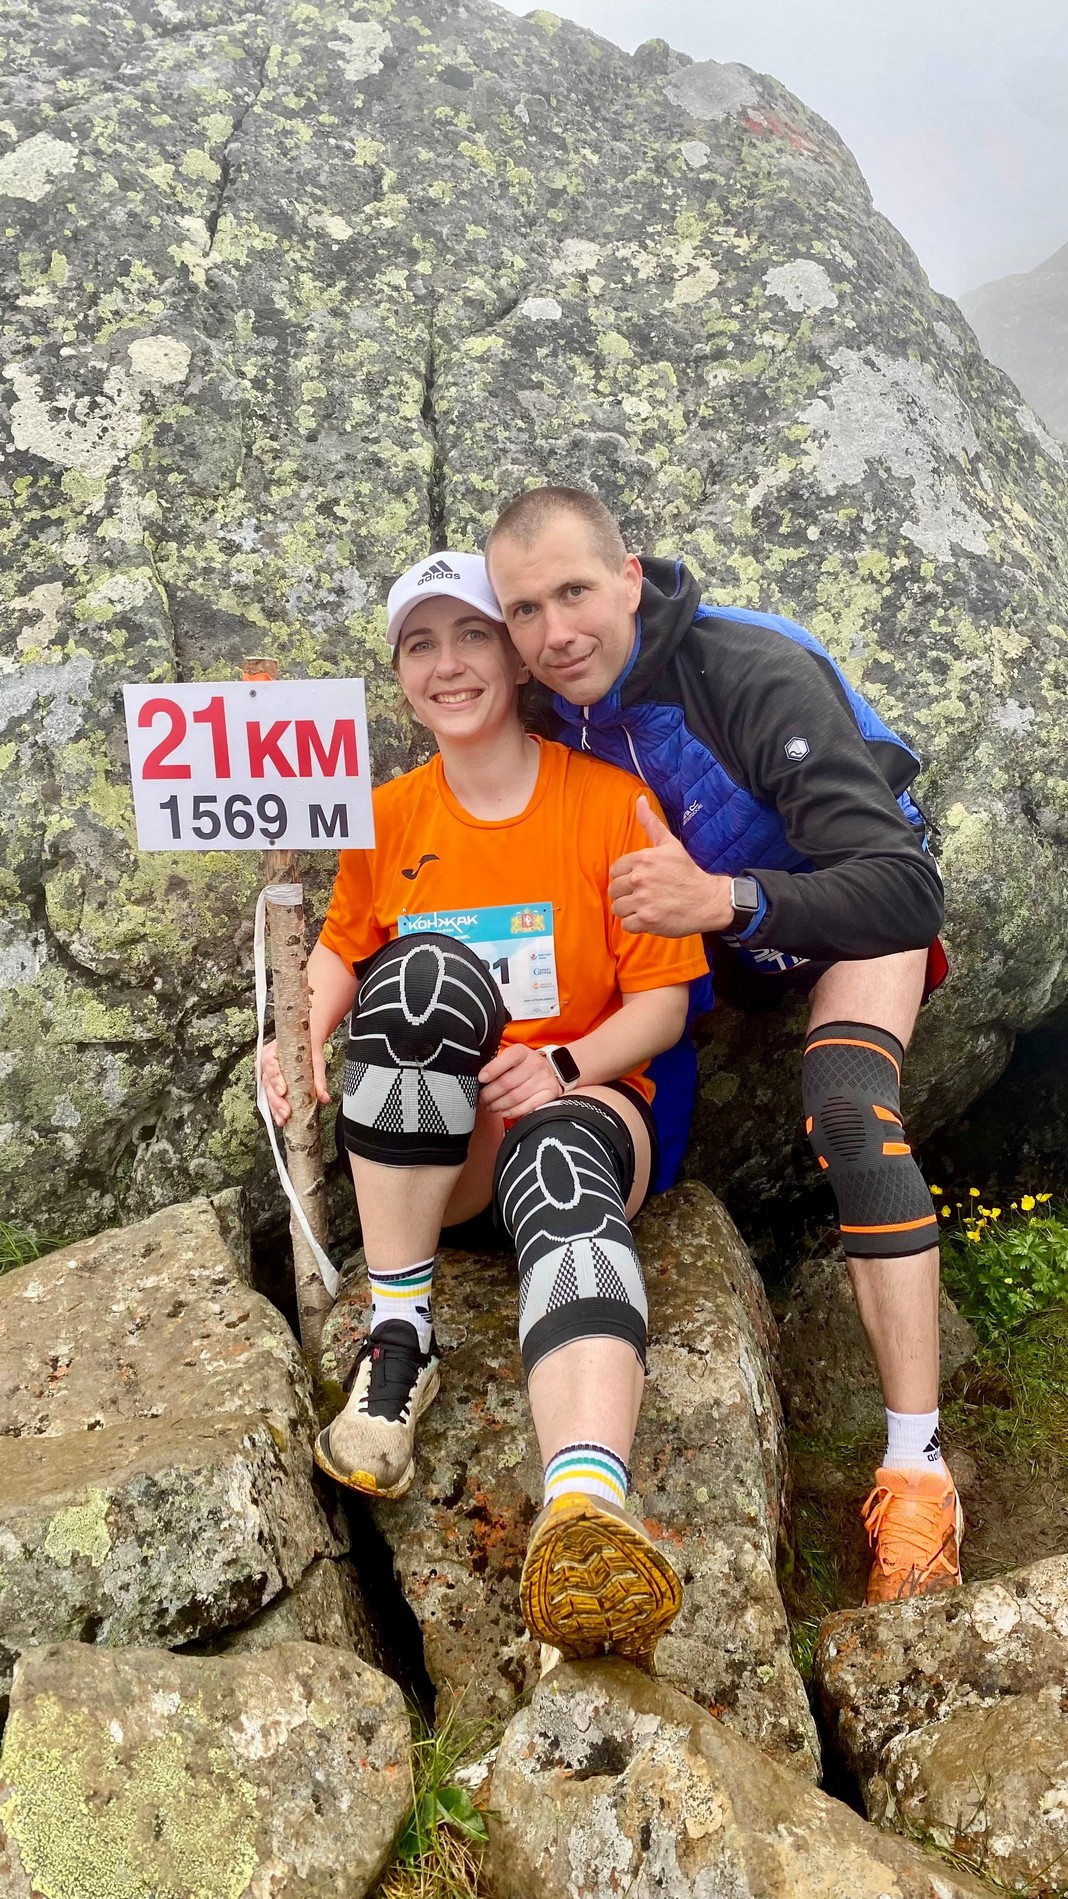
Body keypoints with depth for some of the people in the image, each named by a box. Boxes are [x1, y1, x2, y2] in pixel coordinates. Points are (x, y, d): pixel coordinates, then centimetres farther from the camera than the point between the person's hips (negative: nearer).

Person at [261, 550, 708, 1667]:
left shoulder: (609, 800, -1)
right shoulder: (391, 817, 7)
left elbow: (663, 1001, -2)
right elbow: (342, 950, 18)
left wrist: (564, 1066, -20)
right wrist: (302, 1037, -4)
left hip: (577, 1106, -1)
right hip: (422, 1134, 2)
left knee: (563, 1170, -39)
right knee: (431, 968, -31)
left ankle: (583, 1521, -65)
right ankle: (398, 1329, -26)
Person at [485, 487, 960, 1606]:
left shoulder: (759, 677, -34)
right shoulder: (558, 703, -17)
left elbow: (905, 894, -39)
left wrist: (727, 898, -56)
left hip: (858, 910, -7)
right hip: (715, 929, 7)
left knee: (850, 1113, -29)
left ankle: (917, 1469, -26)